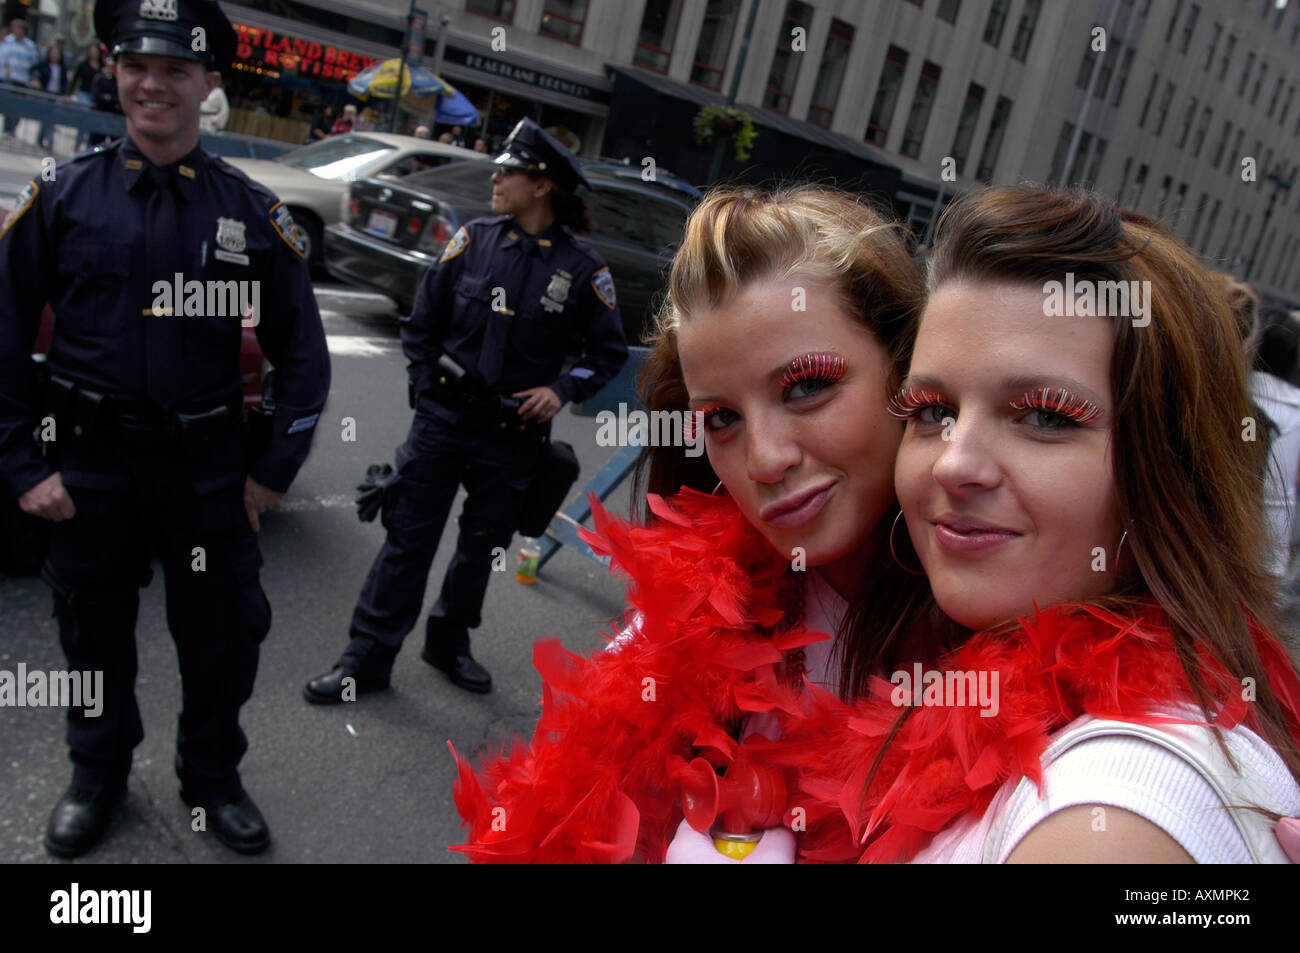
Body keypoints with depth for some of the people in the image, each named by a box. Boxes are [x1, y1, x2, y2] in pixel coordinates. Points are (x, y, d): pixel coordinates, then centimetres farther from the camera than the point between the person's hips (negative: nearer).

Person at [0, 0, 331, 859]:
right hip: (89, 466, 1)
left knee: (223, 635, 9)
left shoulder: (252, 211, -1)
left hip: (210, 470, 0)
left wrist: (275, 470, -2)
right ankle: (97, 778, 39)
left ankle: (213, 780, 33)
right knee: (95, 629, 15)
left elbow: (303, 352, 2)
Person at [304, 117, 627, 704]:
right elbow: (423, 319, 10)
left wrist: (562, 390, -8)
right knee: (408, 538, 2)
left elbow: (609, 352, 5)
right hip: (442, 420, 1)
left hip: (513, 437, 0)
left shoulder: (582, 269, -5)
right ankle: (368, 658, 13)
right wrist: (426, 384, 5)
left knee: (482, 546, 14)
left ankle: (449, 643, 36)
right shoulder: (473, 240, 1)